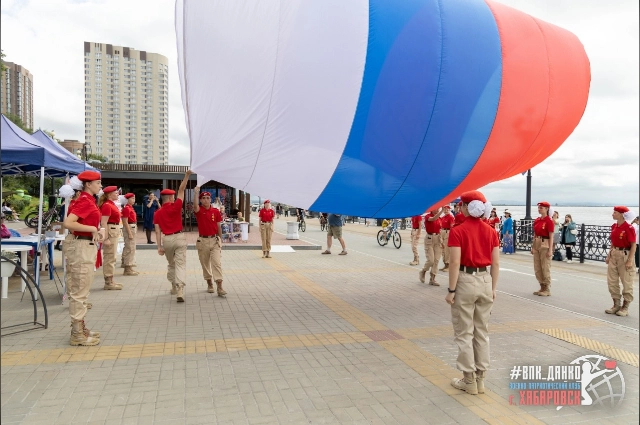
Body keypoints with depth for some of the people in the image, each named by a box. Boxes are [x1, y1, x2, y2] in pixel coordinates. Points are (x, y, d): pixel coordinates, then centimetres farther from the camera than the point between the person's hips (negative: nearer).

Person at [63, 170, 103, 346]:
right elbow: (68, 223, -26)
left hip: (86, 245, 10)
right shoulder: (85, 201, -16)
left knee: (81, 290, 16)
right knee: (80, 291, -3)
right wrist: (93, 229, -20)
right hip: (81, 246, -10)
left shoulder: (88, 200, 12)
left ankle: (80, 328, 26)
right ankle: (77, 334, 5)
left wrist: (98, 231, 3)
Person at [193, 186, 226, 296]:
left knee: (217, 263, -10)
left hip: (214, 240, 0)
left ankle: (219, 287, -15)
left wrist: (220, 240, 8)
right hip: (202, 240, 0)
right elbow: (195, 206, -28)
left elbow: (219, 227, 7)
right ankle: (209, 284, 28)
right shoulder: (199, 210, -2)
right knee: (205, 264, 11)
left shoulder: (216, 211, 2)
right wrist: (196, 193, -35)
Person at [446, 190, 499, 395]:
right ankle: (480, 378, 21)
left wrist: (451, 290, -11)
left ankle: (469, 380, 12)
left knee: (464, 333, 6)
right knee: (482, 332, 14)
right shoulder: (491, 231, 4)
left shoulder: (457, 231, -11)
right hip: (485, 281, 5)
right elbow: (496, 263, 4)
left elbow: (455, 263, -16)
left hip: (465, 281, -5)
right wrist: (493, 288, 13)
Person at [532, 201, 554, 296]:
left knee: (545, 268, -1)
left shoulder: (549, 221, -11)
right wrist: (532, 247, 14)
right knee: (537, 268, 11)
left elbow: (551, 237, -13)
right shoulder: (536, 220, 10)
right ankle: (542, 287, 22)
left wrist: (550, 250, -16)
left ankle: (547, 290, 9)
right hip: (536, 244, 8)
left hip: (545, 245, -8)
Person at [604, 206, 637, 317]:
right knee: (612, 281, 11)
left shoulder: (629, 228, -15)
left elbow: (633, 245, -14)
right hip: (614, 254, 8)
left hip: (625, 255, -8)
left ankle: (625, 308, 14)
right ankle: (616, 305, 24)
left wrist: (630, 261, -18)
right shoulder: (614, 226, 7)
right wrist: (608, 255, 12)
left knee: (627, 283, 4)